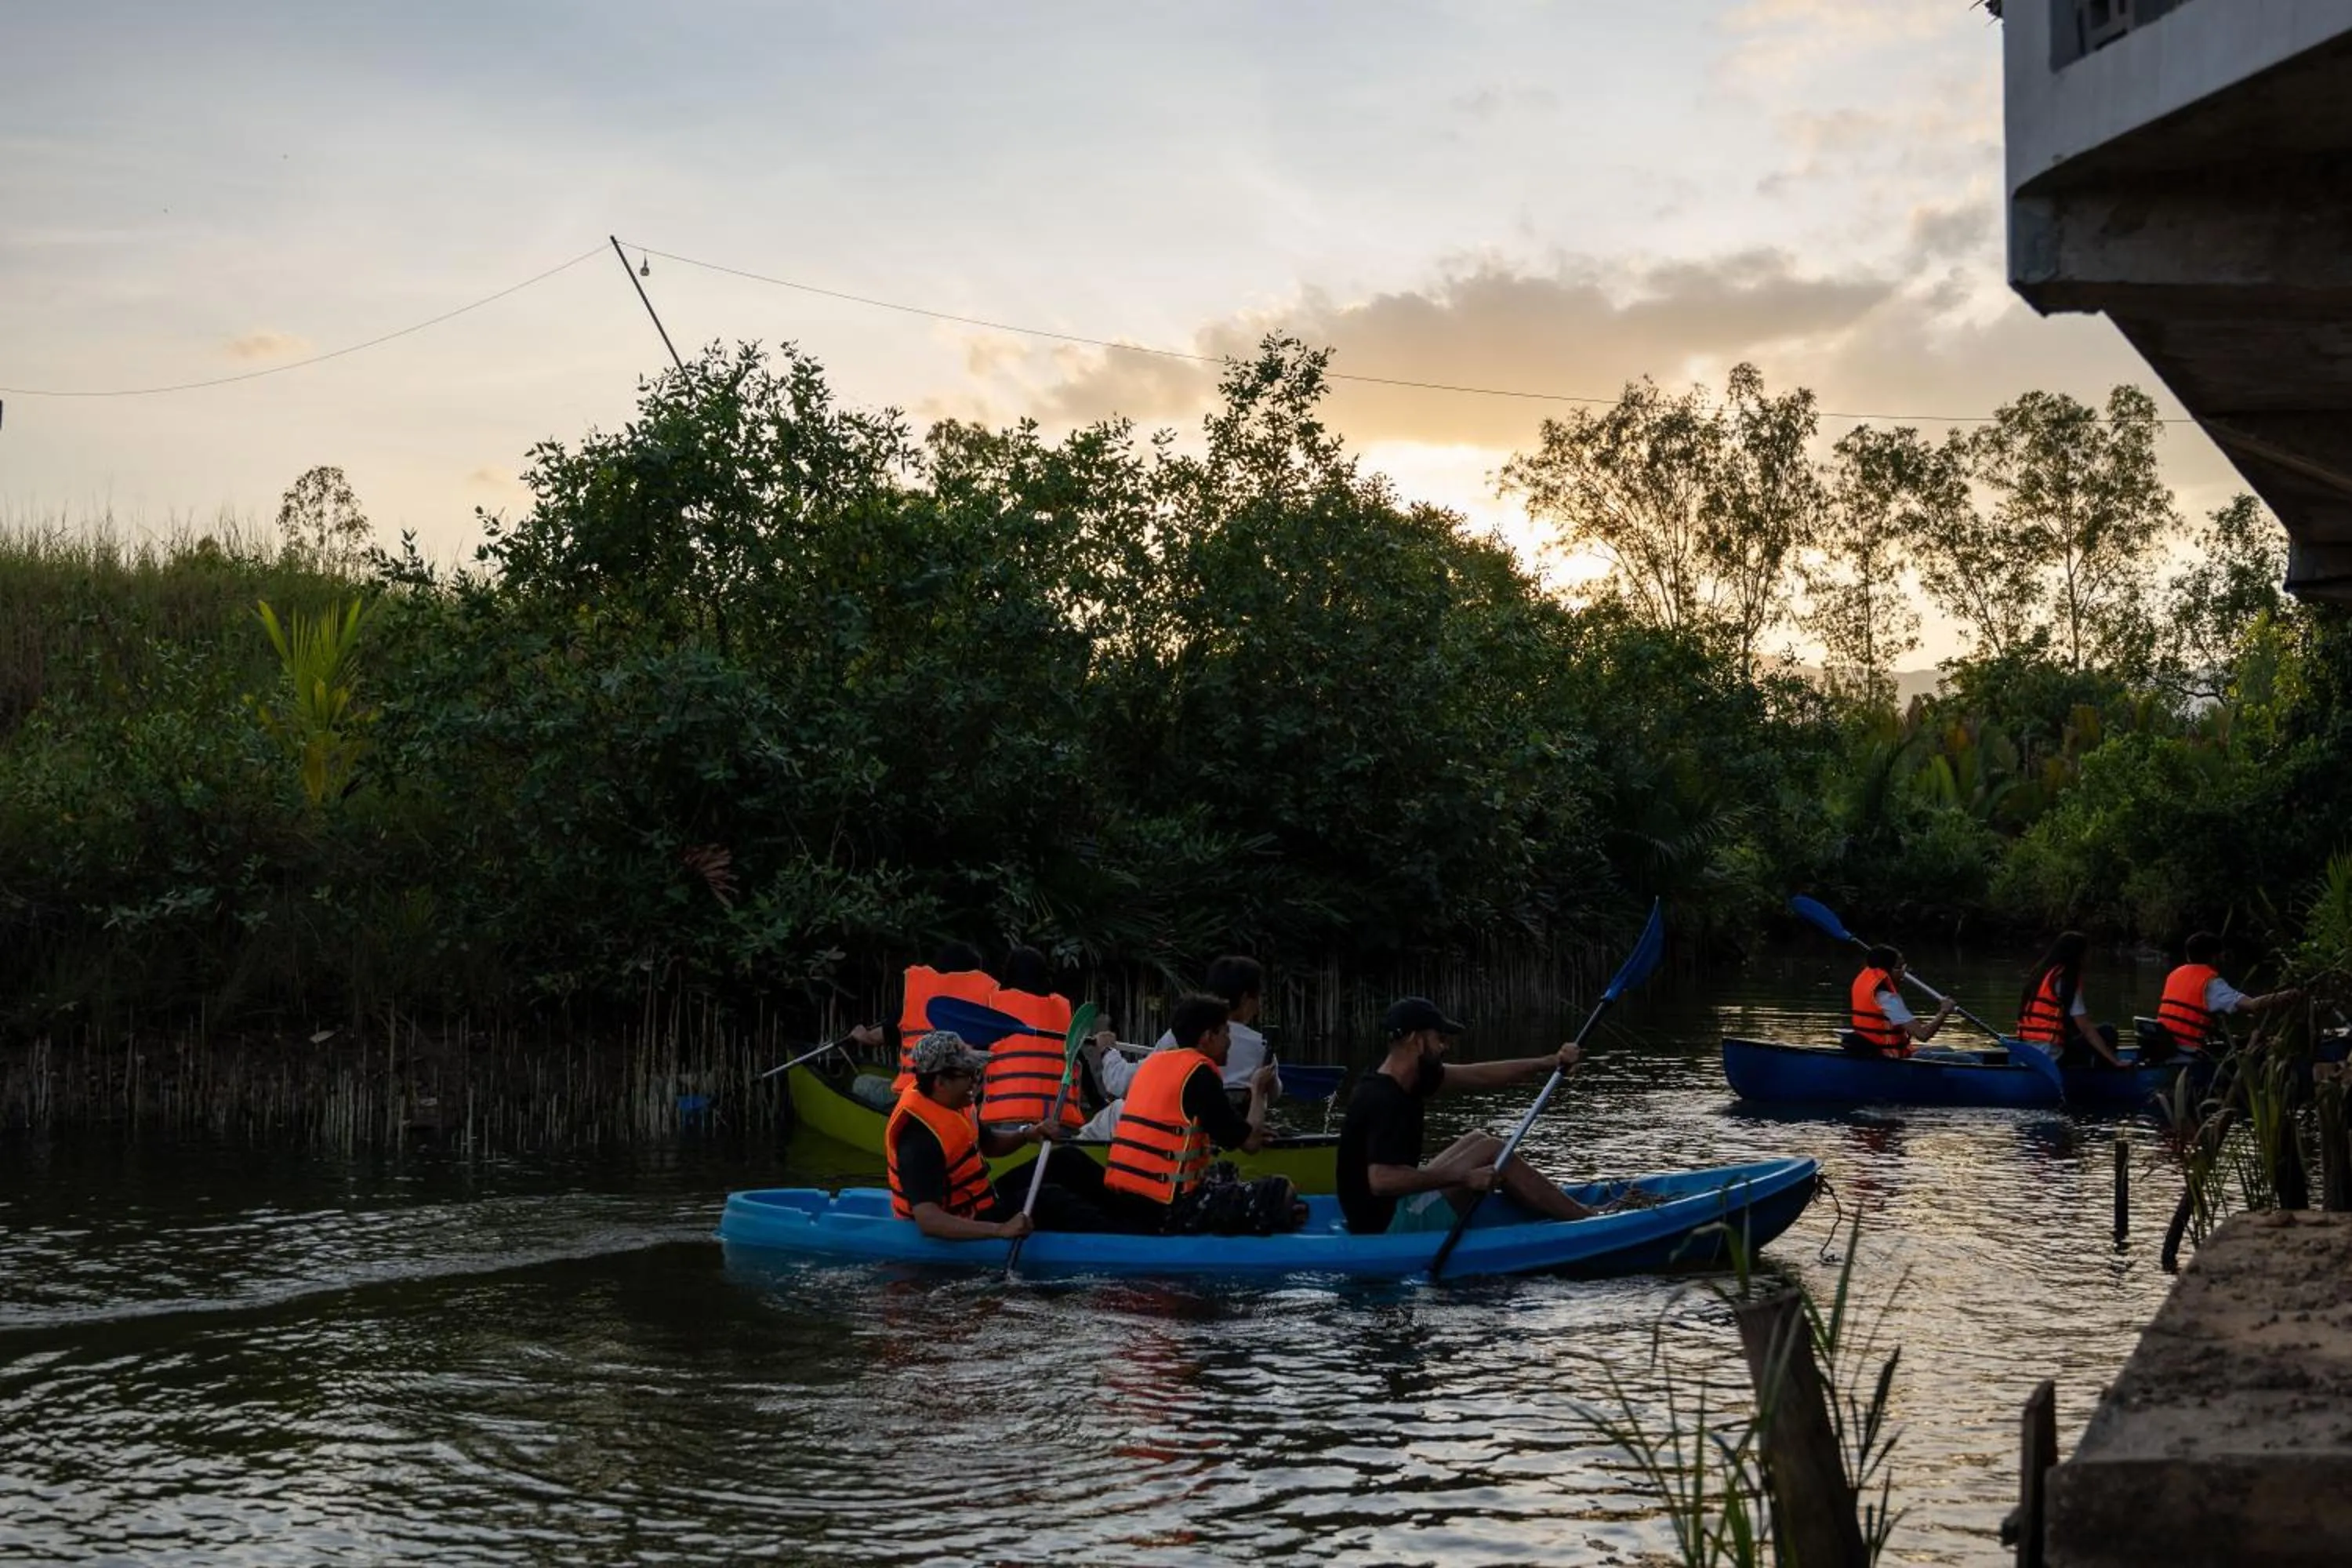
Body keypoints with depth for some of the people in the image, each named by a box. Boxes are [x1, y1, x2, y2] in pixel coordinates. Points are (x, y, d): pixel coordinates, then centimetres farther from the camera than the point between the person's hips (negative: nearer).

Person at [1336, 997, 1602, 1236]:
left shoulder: (1409, 1077, 5)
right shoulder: (1383, 1100, -24)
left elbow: (1478, 1075, 5)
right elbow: (1381, 1180, -34)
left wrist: (1549, 1063, -3)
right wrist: (1463, 1178, -30)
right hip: (1386, 1227, -10)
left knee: (1478, 1140, 17)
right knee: (1491, 1153, -7)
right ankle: (1589, 1220, 4)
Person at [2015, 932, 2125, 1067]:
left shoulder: (2041, 972, 12)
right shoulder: (2066, 979, -10)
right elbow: (2086, 1029, -11)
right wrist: (2115, 1060, -8)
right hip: (2052, 1055, -8)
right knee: (2107, 1033, 0)